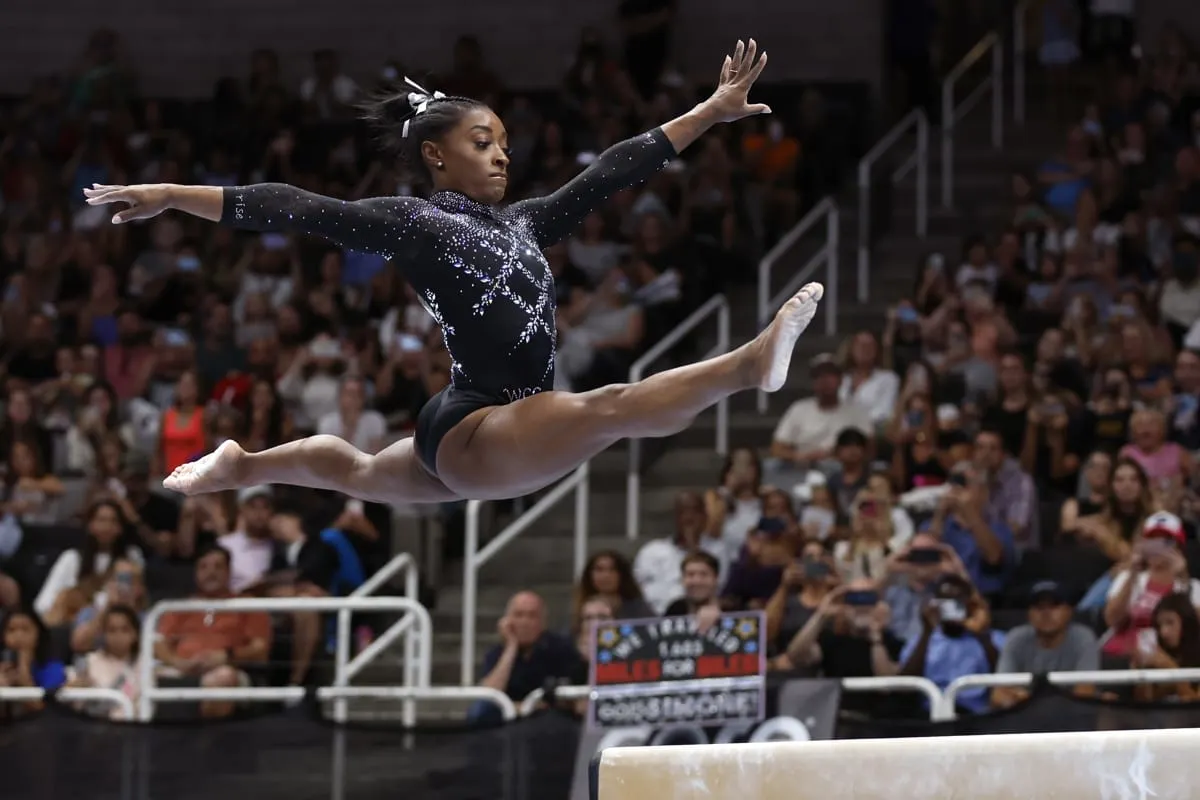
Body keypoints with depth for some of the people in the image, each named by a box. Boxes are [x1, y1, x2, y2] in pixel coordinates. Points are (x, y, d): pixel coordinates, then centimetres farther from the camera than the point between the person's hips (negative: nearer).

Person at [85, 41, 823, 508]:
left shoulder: (522, 224, 13)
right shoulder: (413, 223, -7)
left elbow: (613, 172, 13)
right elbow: (295, 210, -12)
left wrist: (713, 111, 12)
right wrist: (171, 195, -15)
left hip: (504, 435, 9)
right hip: (473, 432, -9)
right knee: (613, 408, -32)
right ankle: (750, 365, -56)